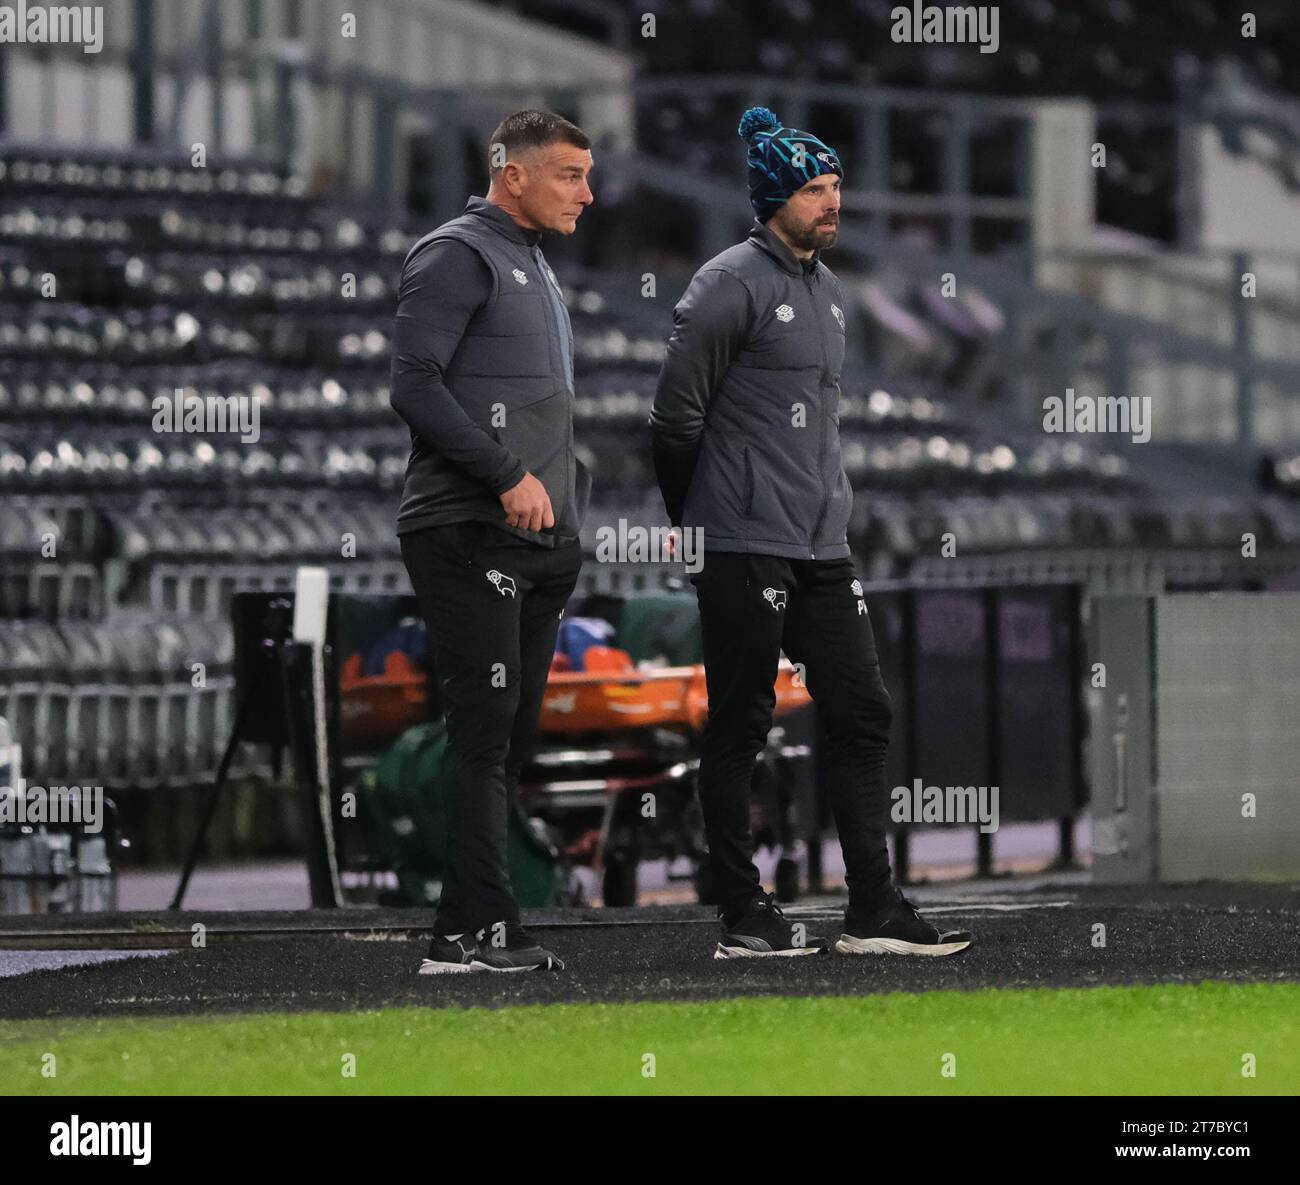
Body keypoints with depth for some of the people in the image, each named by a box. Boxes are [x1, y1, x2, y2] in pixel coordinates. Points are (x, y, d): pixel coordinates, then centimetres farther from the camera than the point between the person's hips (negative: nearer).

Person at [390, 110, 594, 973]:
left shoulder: (538, 272, 24)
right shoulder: (457, 256, -5)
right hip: (468, 536, -9)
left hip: (540, 544, 9)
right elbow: (415, 384, -16)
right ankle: (476, 929, -16)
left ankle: (475, 932, 8)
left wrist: (571, 500, 17)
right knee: (485, 731, -13)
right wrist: (510, 474, -18)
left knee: (512, 739, 6)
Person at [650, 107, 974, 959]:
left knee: (863, 714, 6)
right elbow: (678, 414, -8)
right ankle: (745, 920, 1)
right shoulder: (732, 284, -9)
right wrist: (699, 524, 1)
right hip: (746, 550, -8)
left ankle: (874, 913, 8)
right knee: (741, 728, -3)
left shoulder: (826, 289, 17)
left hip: (823, 548, 8)